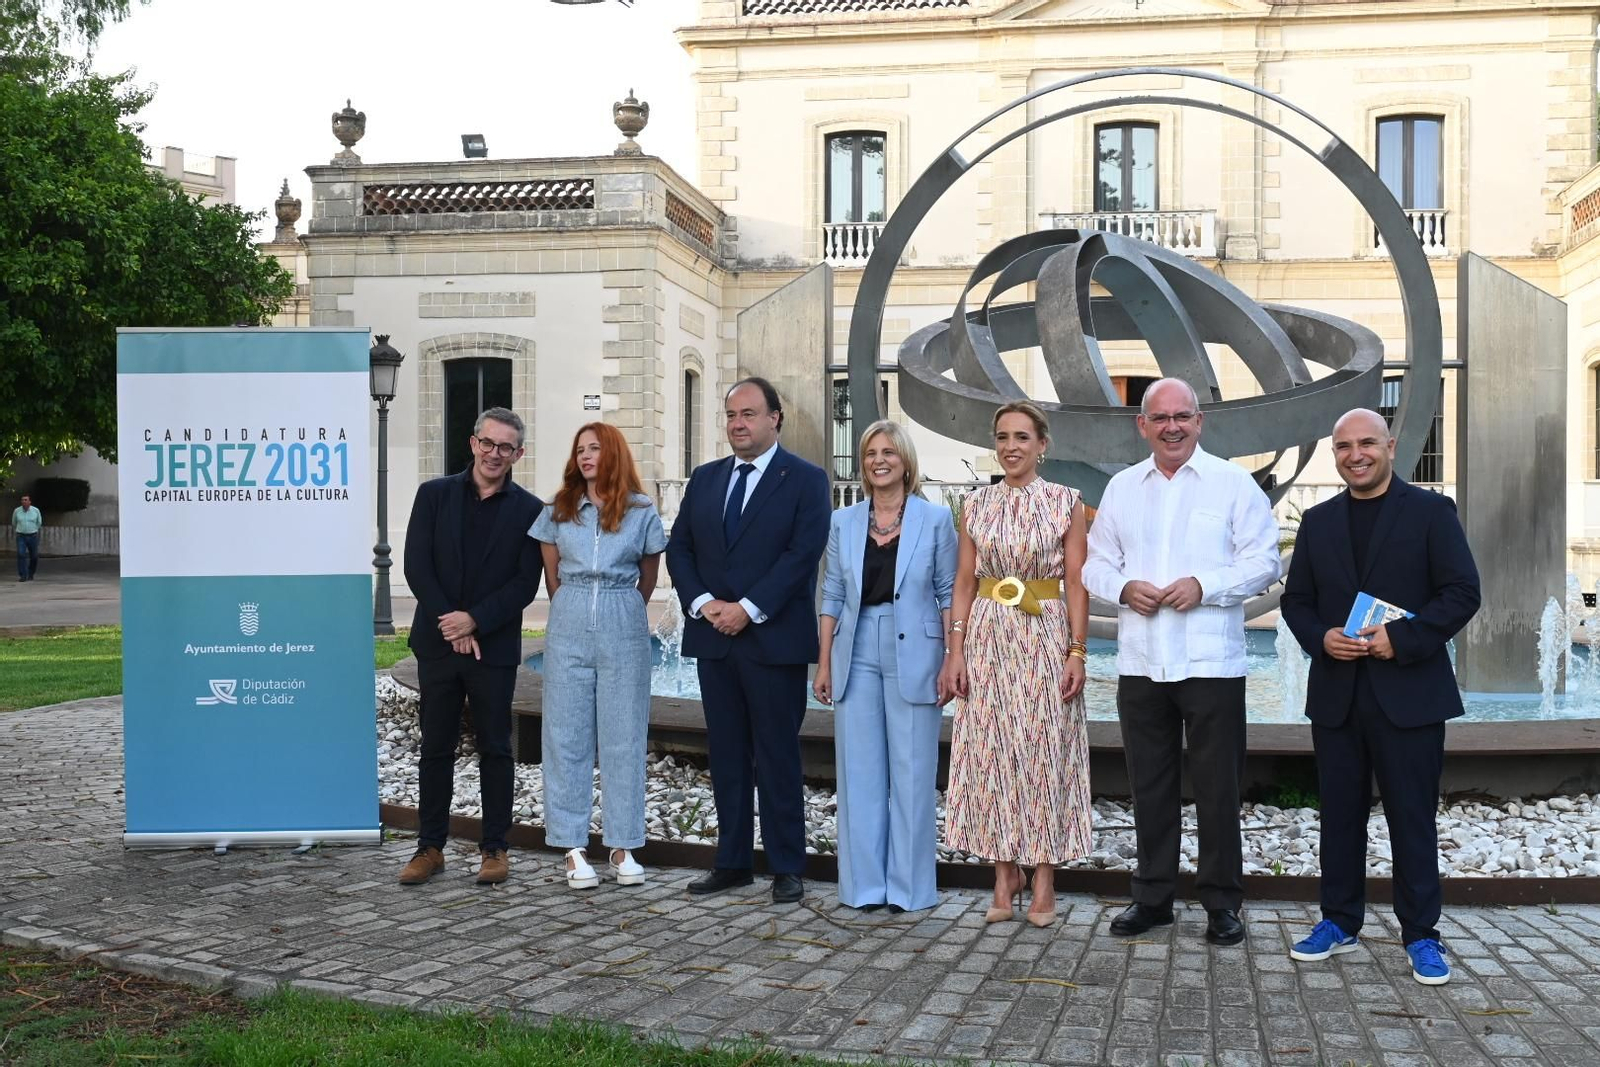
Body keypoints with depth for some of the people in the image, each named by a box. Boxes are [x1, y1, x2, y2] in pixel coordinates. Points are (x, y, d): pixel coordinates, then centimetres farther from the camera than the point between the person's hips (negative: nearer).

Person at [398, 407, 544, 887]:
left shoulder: (529, 510, 0)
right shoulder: (434, 494, 4)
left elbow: (526, 583, -5)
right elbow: (417, 566, -2)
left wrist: (474, 620, -15)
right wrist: (451, 625, -10)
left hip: (495, 647, -1)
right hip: (438, 644, 1)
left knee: (495, 749, 5)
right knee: (435, 749, 7)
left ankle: (495, 848, 14)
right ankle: (430, 847, 16)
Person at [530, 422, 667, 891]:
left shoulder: (641, 511, 3)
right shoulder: (558, 510, 8)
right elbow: (551, 575, 16)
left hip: (623, 629, -1)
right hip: (569, 629, 2)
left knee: (623, 738, 1)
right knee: (566, 736, 1)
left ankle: (623, 847, 9)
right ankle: (574, 848, 6)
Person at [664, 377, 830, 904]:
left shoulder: (805, 480, -3)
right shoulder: (704, 479, 13)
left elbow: (803, 554, -12)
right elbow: (679, 546, 10)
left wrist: (748, 609, -17)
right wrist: (702, 602, -7)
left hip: (774, 639, -5)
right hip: (714, 639, 5)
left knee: (777, 756, 1)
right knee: (726, 755, 10)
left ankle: (787, 868, 9)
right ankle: (733, 861, 19)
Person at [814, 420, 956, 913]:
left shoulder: (935, 519, 1)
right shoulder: (843, 522, 9)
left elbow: (948, 593, 1)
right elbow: (833, 596, 10)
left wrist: (951, 662, -6)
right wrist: (823, 664, 5)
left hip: (913, 657, -3)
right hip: (856, 655, 3)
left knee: (912, 772, 1)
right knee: (859, 771, 5)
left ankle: (908, 885, 11)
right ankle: (865, 883, 14)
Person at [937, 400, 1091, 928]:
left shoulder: (1065, 502, 0)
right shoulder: (976, 505, 8)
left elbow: (1076, 584, -2)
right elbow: (964, 583, 7)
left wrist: (1077, 653, -9)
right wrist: (955, 650, -1)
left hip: (1046, 637, -2)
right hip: (988, 638, 3)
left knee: (1044, 751, 1)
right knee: (992, 752, 3)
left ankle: (1044, 878, 10)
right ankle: (1005, 876, 12)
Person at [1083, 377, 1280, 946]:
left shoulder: (1233, 483, 0)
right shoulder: (1122, 487, 12)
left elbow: (1263, 562, -3)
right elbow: (1097, 563, 14)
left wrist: (1203, 585, -17)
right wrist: (1124, 588, -7)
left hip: (1212, 660, -3)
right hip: (1140, 661, 4)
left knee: (1217, 787, 2)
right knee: (1149, 785, 11)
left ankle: (1222, 901, 13)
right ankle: (1152, 895, 22)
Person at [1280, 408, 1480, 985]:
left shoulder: (1431, 511, 0)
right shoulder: (1318, 521, 12)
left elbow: (1462, 592, -6)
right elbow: (1296, 601, 12)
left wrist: (1401, 639, -17)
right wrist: (1321, 637, -8)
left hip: (1408, 693, -4)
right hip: (1337, 694, 4)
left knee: (1413, 817, 2)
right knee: (1340, 814, 10)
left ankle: (1421, 934, 12)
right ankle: (1339, 921, 21)